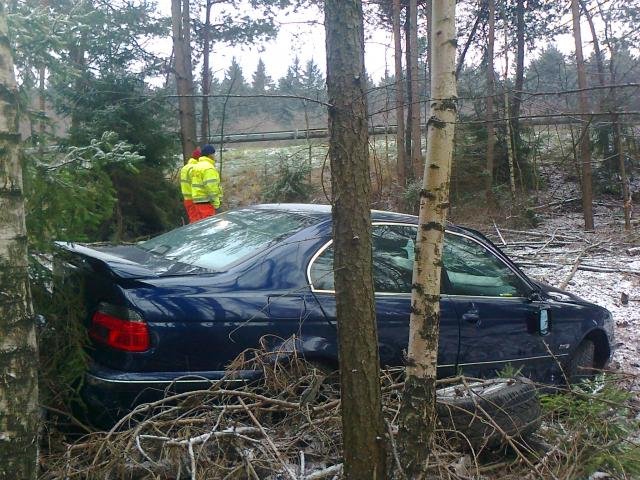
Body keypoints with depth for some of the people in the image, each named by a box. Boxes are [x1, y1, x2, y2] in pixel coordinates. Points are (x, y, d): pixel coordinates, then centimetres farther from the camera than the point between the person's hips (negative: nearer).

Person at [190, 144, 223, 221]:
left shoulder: (196, 166, 18)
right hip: (206, 202, -10)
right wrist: (216, 203, -15)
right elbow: (211, 188, -21)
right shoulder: (209, 168, -13)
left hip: (197, 201, 10)